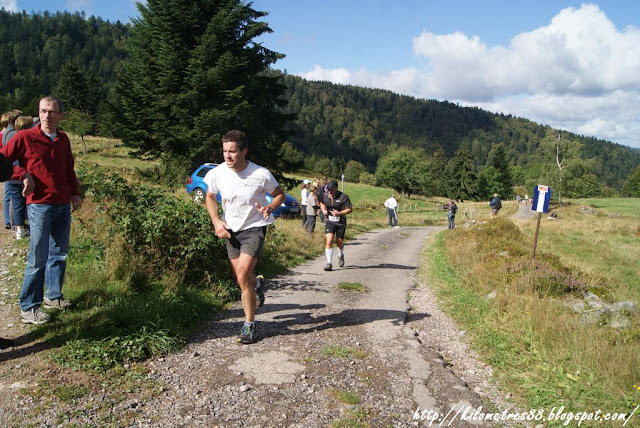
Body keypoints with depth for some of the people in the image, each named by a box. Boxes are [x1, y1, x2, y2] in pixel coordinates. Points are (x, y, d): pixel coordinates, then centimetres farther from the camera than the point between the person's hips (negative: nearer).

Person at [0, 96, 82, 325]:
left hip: (63, 206, 6)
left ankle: (54, 296, 30)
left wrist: (75, 193, 12)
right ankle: (28, 308, 8)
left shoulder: (63, 139, 10)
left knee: (59, 254, 14)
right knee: (38, 259, -3)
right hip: (40, 206, -6)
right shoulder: (25, 137, -7)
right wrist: (24, 175, -13)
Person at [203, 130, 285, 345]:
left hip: (254, 228, -4)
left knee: (242, 278, -16)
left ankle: (249, 325, 1)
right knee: (241, 278, 12)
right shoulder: (218, 173, -10)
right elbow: (210, 196, 8)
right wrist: (216, 221, -6)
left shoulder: (261, 174, -18)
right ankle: (258, 282, 50)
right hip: (231, 229, 4)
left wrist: (269, 208, -22)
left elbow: (279, 194, -1)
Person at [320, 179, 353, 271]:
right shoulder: (325, 196, -4)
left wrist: (339, 213, -22)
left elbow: (350, 209, -10)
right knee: (329, 241, -16)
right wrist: (323, 210, -2)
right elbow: (322, 203, 19)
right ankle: (329, 263, -10)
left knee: (339, 243, 10)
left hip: (341, 223, -2)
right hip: (329, 222, 2)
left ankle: (341, 256, 44)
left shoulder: (343, 197, -15)